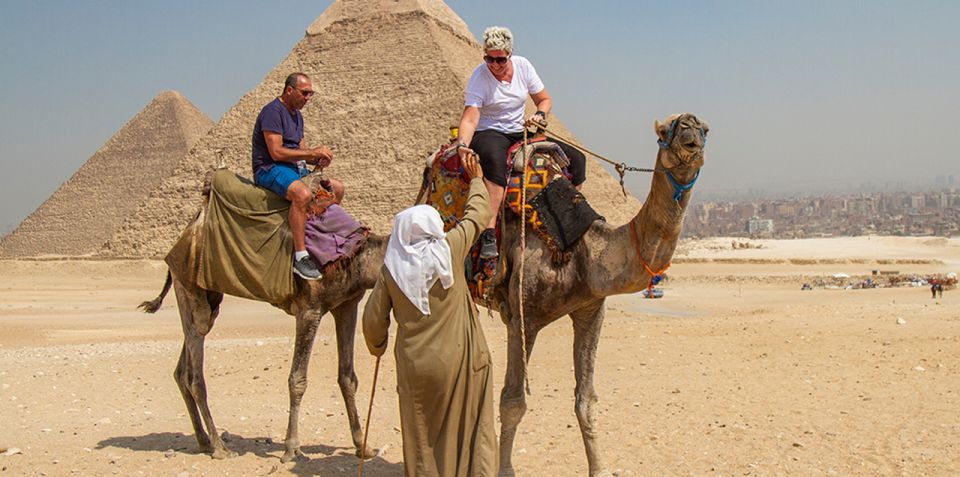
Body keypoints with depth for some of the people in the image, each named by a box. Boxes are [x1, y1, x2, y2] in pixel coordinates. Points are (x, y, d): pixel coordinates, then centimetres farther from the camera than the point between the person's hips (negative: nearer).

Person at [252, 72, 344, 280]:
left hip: (294, 168, 10)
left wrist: (318, 159, -2)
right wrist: (313, 152, -17)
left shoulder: (297, 115, 17)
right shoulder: (272, 112, -14)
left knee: (337, 188, 10)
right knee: (303, 194, -38)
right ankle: (300, 256, -35)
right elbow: (276, 152, -22)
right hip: (269, 169, -10)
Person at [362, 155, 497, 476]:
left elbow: (373, 320, 5)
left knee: (422, 439, 12)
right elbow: (479, 212, 10)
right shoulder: (450, 249, -5)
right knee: (472, 432, 6)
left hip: (415, 364, 1)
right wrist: (476, 180, 28)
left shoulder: (392, 269, -2)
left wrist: (377, 348, 25)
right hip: (459, 358, -1)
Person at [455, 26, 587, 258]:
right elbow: (469, 119, -24)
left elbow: (545, 100, 10)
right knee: (495, 161, -44)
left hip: (520, 134, 6)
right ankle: (488, 232, -49)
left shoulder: (523, 66, 0)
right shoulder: (479, 78, -14)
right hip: (489, 134, -6)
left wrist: (539, 115, -12)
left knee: (576, 159, -5)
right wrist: (462, 145, -42)